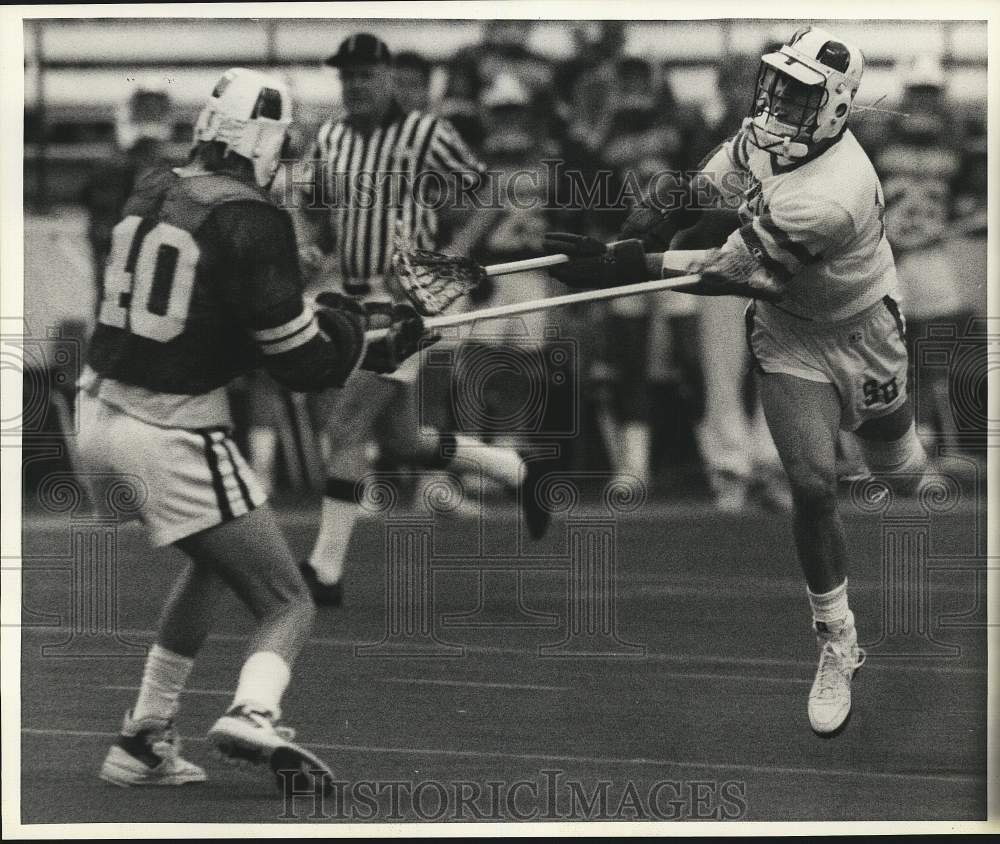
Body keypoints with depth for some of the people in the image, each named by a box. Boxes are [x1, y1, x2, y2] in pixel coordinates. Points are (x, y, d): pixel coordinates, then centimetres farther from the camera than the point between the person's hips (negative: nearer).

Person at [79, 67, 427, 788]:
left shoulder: (150, 193, 7)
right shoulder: (251, 220, -14)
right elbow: (301, 360, -12)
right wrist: (378, 345, 6)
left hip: (100, 416, 8)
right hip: (175, 439, -7)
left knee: (215, 558, 30)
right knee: (288, 605, 0)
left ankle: (145, 739, 25)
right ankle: (252, 715, -31)